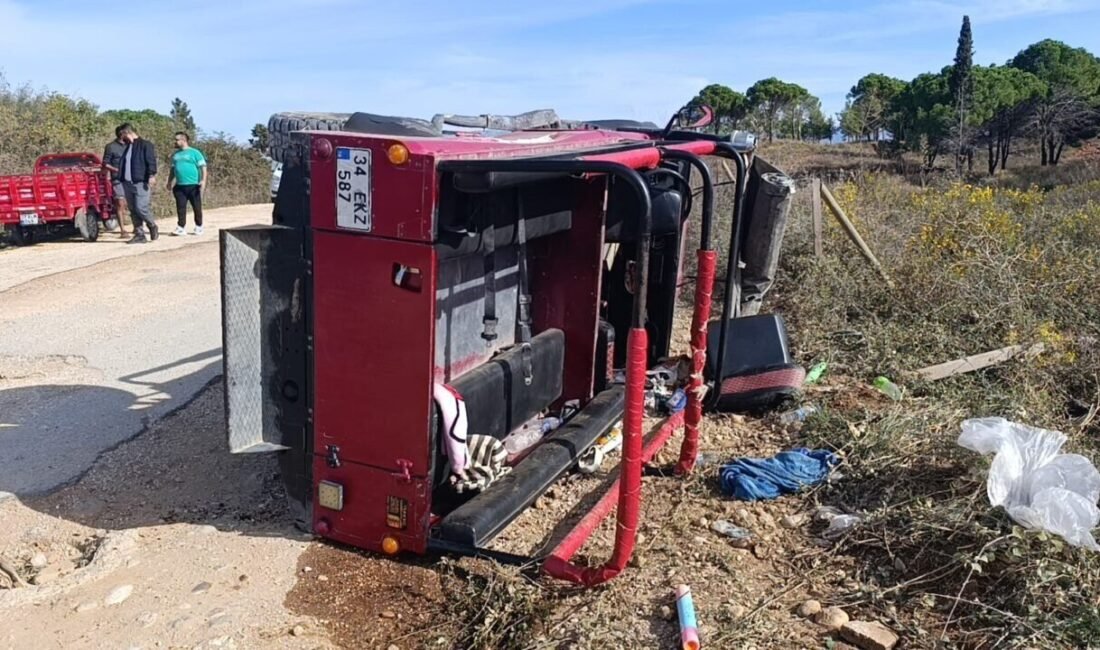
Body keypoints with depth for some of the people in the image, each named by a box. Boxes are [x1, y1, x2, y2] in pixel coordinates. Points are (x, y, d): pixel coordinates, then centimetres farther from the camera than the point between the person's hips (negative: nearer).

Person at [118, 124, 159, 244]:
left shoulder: (145, 145, -2)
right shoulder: (127, 147, 21)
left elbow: (151, 161, -12)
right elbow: (123, 164, 27)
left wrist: (151, 175, -22)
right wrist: (120, 178, 23)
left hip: (141, 183, -8)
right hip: (127, 183, 8)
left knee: (141, 207, -14)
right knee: (133, 210, 5)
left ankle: (152, 226, 10)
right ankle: (139, 234, 9)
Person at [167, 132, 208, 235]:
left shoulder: (194, 153, -2)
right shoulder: (175, 155, 16)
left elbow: (203, 167, -7)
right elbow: (172, 169, 24)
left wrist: (203, 180, -18)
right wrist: (169, 182, 20)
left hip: (193, 185, -5)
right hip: (180, 186, 5)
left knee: (197, 207, 3)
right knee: (180, 207, -1)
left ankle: (198, 227, 14)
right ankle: (181, 227, 1)